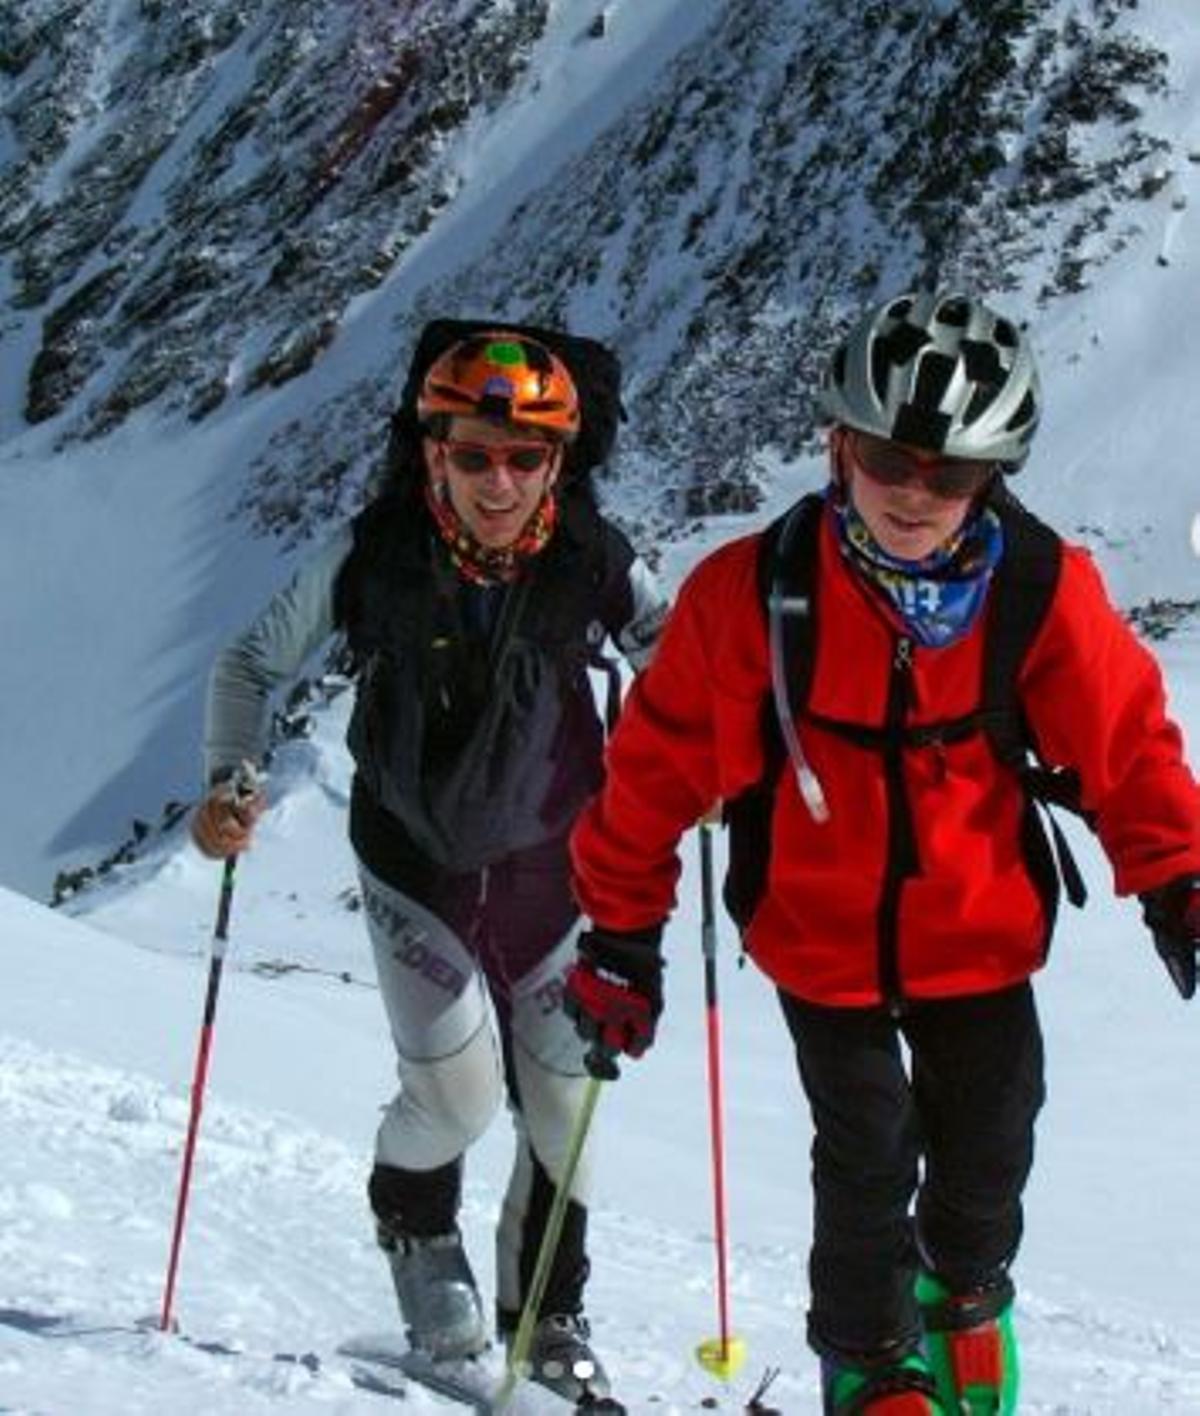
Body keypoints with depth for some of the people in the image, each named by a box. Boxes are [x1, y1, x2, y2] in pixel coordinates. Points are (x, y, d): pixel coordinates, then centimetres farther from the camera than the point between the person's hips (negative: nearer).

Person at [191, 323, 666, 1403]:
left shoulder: (592, 562, -15)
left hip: (549, 865, 2)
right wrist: (227, 778, -18)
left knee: (564, 1099, 5)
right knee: (457, 1092, -14)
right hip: (415, 866, -1)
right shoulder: (376, 554, -17)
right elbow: (254, 663, -4)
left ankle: (548, 1316, 29)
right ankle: (417, 1226, 22)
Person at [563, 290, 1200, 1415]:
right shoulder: (751, 592, -19)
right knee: (868, 1164, -3)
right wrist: (622, 931, -2)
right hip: (821, 941, -2)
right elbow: (660, 762, -8)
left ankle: (964, 1290, 47)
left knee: (986, 1158, 11)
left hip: (978, 934, 2)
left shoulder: (1040, 590, -14)